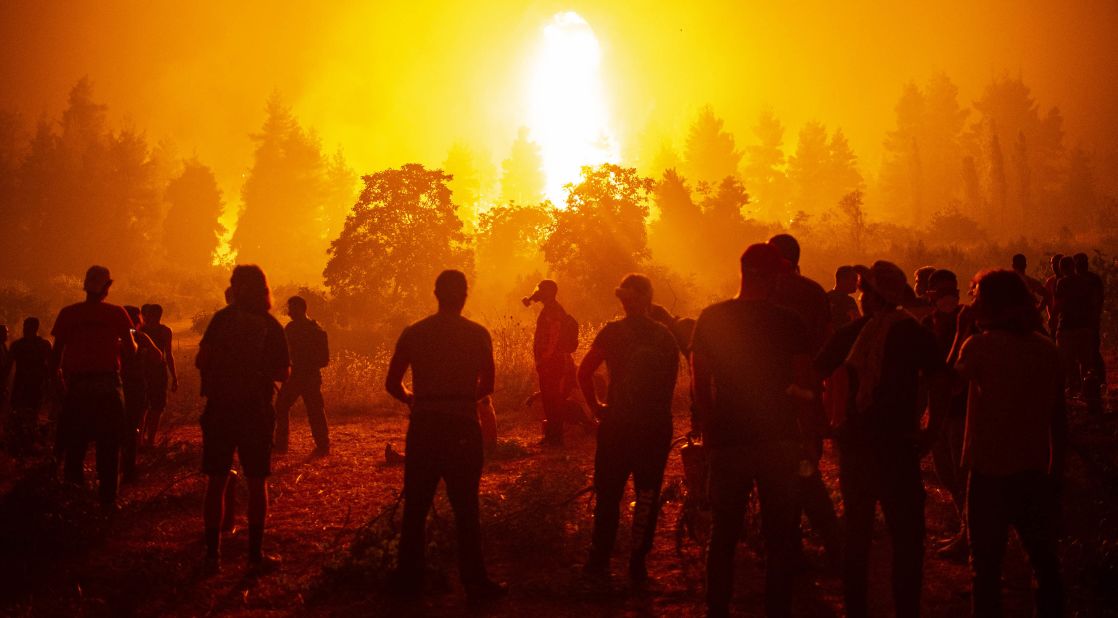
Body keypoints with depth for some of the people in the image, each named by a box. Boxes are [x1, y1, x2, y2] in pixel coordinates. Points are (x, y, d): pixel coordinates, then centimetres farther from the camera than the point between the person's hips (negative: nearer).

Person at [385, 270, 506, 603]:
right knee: (465, 507, 3)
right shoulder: (478, 334, -2)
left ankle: (409, 579, 17)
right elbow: (486, 385, 3)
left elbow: (392, 384, 3)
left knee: (415, 505, 11)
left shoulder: (413, 333, 2)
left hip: (423, 426, 2)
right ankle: (475, 582, 6)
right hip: (463, 427, -2)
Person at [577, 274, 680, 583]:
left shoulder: (612, 332, -5)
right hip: (656, 424, 2)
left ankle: (600, 559, 13)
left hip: (618, 422, -2)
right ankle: (638, 562, 9)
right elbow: (672, 380, 4)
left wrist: (596, 406, 1)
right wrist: (658, 409, 12)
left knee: (608, 493, 10)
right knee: (647, 493, 9)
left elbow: (584, 372, -10)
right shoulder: (665, 335, 2)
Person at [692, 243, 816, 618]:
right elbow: (805, 386, -5)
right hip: (779, 442, -2)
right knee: (780, 538, 7)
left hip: (727, 442, 2)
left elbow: (700, 383, 2)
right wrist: (807, 434, 8)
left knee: (723, 535, 12)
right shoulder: (789, 323, -7)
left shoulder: (711, 319, -2)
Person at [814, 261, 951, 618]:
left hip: (855, 444, 3)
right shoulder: (917, 334, -6)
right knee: (907, 536, 5)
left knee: (856, 534, 13)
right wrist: (930, 433, -7)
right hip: (899, 446, -3)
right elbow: (941, 386, -16)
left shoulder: (851, 333, 1)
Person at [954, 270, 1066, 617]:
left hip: (991, 473, -4)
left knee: (987, 566, 6)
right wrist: (1057, 466, 15)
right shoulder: (1046, 348, 0)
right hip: (1035, 472, 4)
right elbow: (1058, 415, 5)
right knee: (1044, 562, 17)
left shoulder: (980, 346, -13)